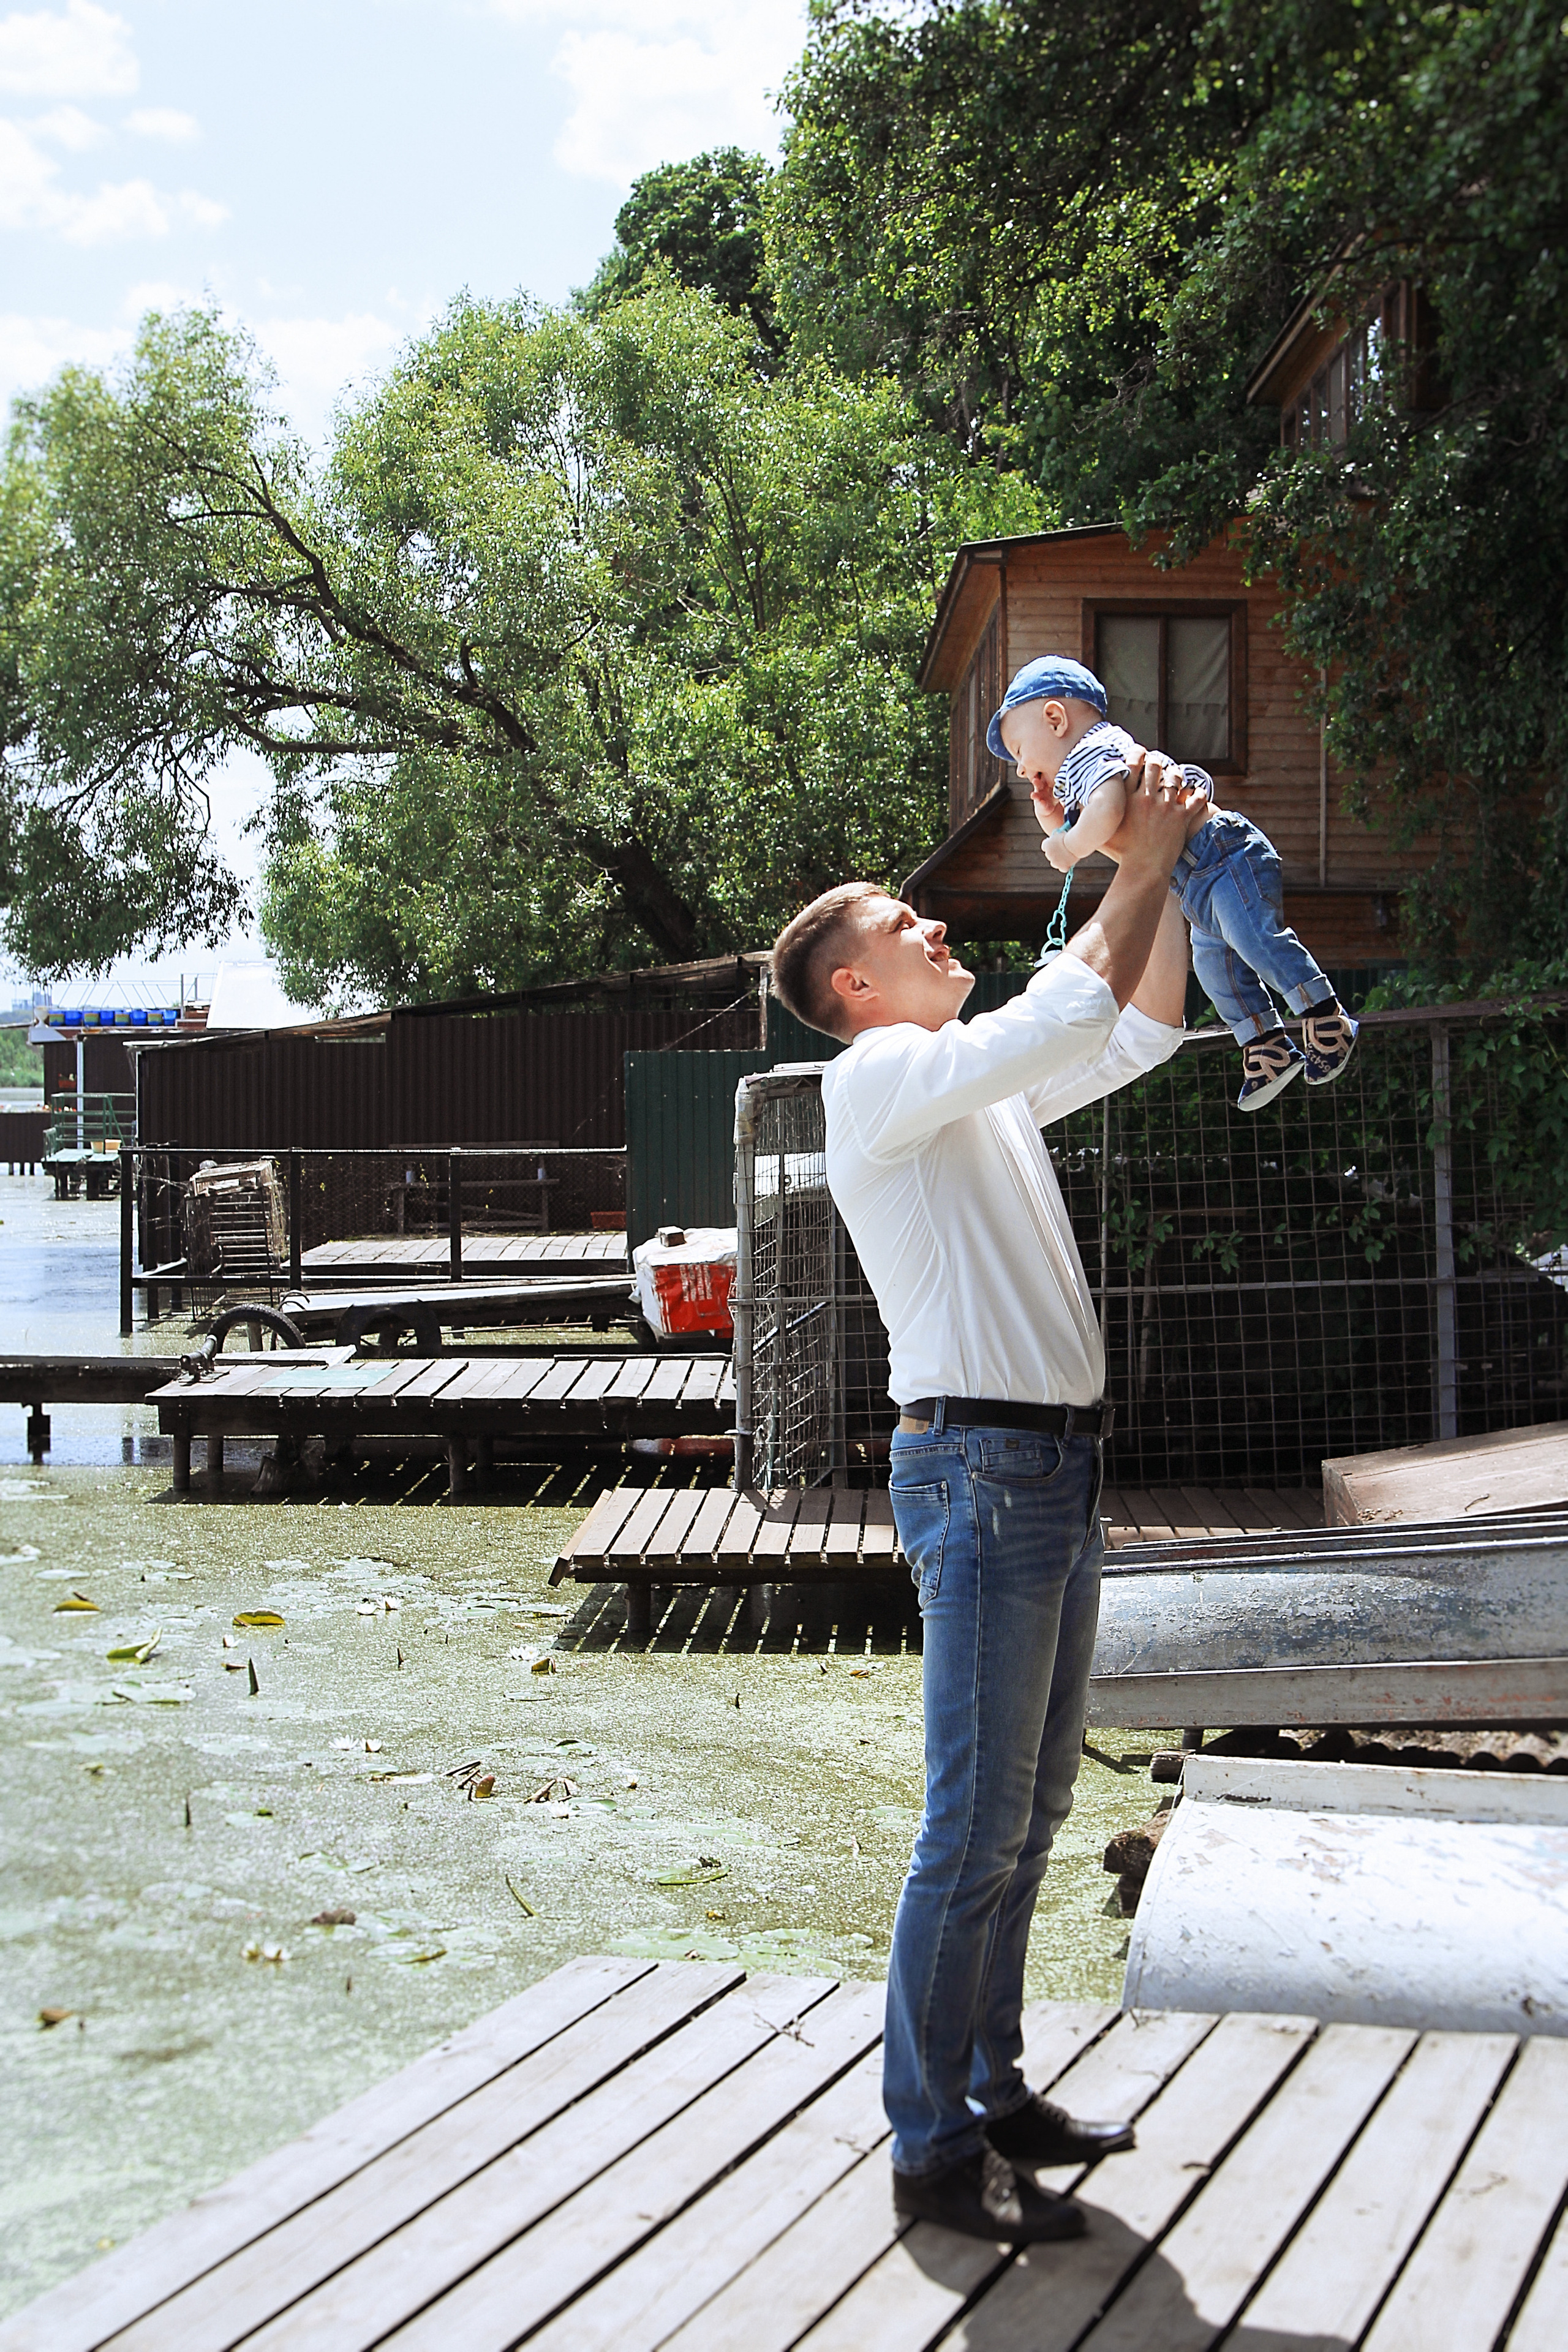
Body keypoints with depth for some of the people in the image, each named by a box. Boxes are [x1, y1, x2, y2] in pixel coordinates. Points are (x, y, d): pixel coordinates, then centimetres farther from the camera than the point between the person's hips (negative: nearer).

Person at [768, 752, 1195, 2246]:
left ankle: (990, 2092, 23)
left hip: (1057, 1467, 9)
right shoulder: (876, 1079, -8)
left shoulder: (984, 1087, 20)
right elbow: (1067, 1014, -19)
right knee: (976, 1826, -7)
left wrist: (1164, 875, 14)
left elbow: (1138, 1033, 24)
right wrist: (1138, 871, -8)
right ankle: (933, 2146, 0)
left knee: (1030, 1812, 13)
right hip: (980, 1467, -9)